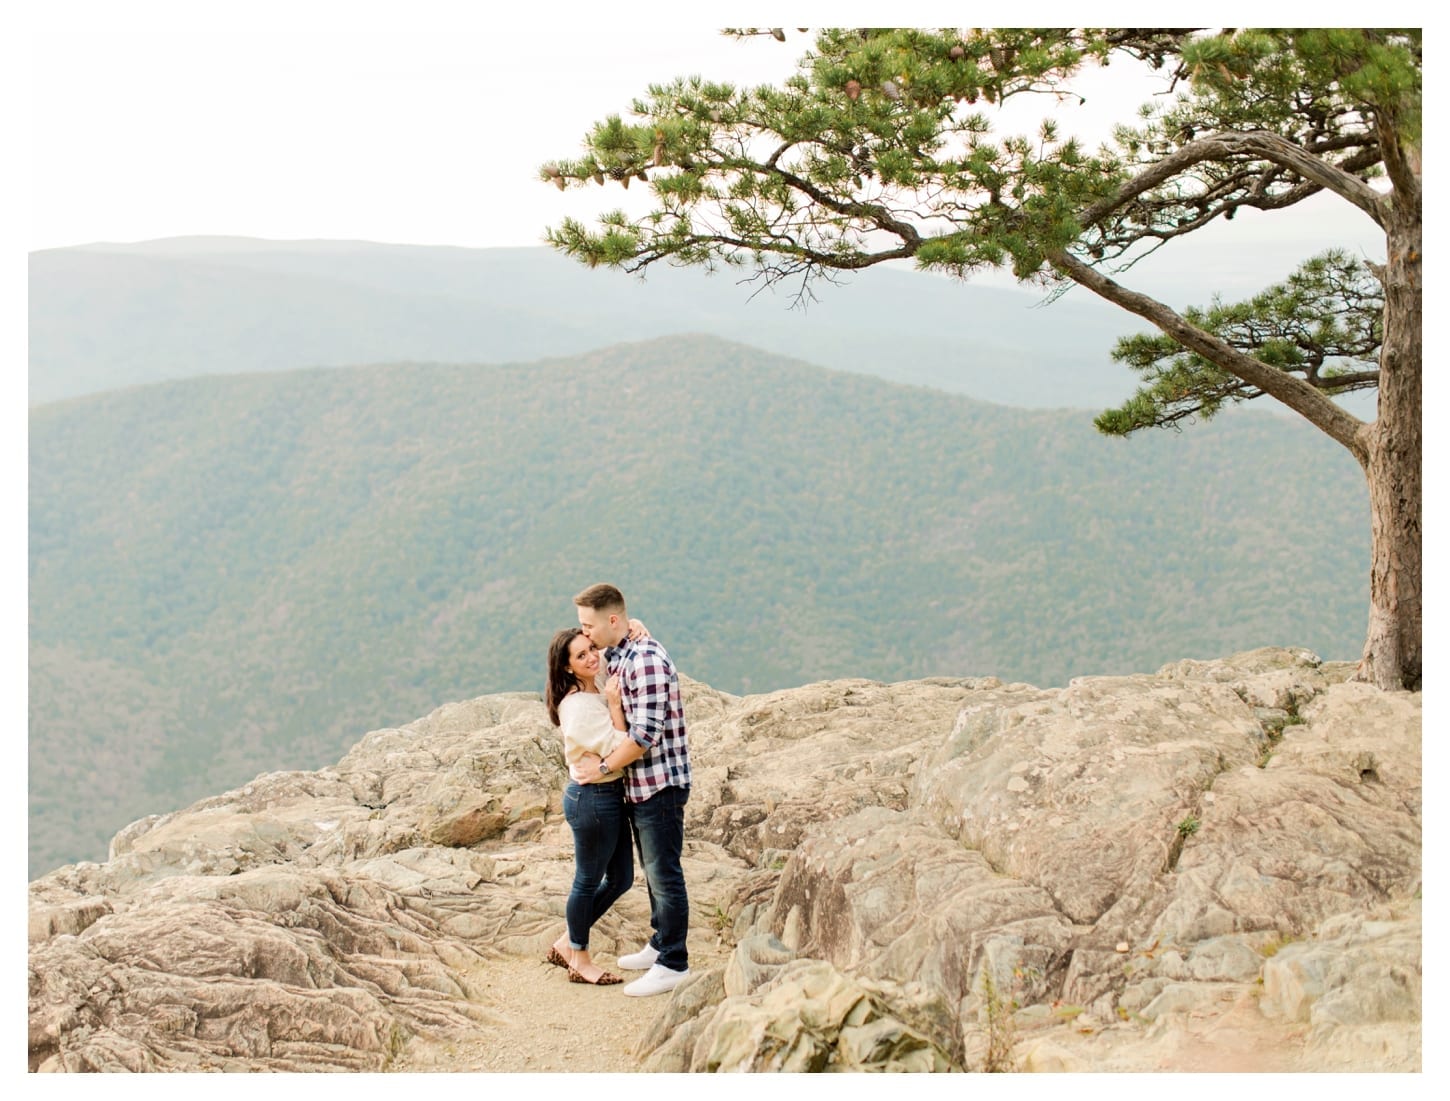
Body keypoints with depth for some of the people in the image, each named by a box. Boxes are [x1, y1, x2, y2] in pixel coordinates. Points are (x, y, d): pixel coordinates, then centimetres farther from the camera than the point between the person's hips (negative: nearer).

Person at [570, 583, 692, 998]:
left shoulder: (646, 660, -21)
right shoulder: (618, 657, 10)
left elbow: (646, 733, -25)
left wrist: (604, 767, -16)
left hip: (660, 784, -10)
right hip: (639, 786, 10)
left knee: (664, 873, -2)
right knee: (653, 870, 20)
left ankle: (673, 964, 6)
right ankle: (660, 944, 33)